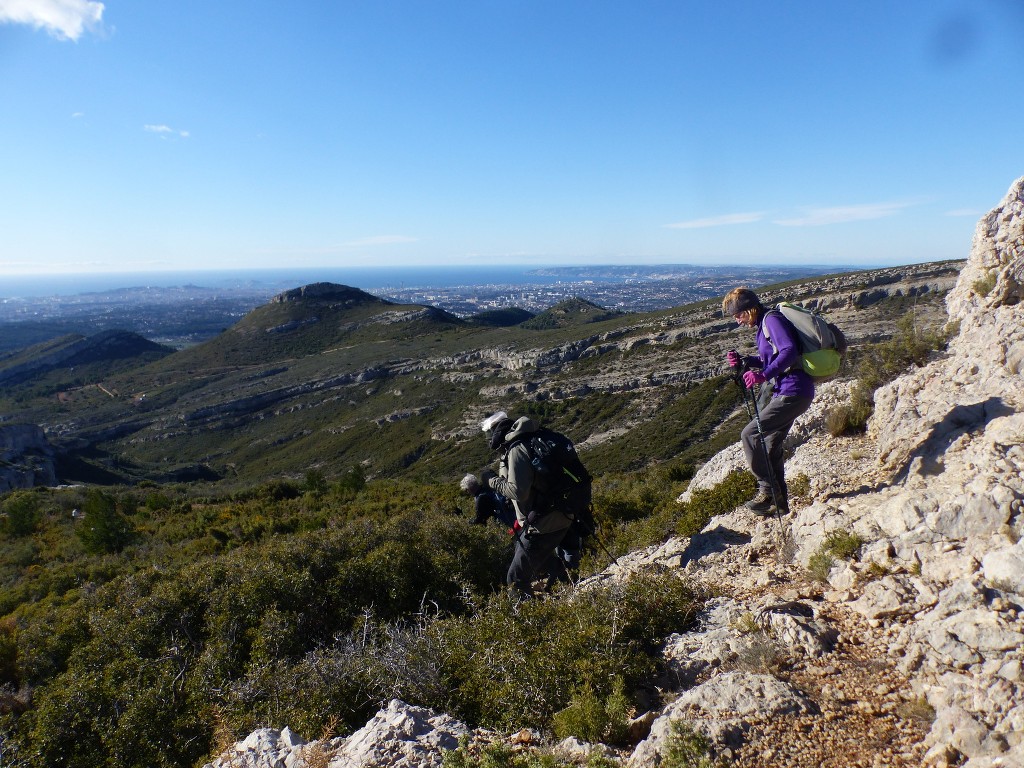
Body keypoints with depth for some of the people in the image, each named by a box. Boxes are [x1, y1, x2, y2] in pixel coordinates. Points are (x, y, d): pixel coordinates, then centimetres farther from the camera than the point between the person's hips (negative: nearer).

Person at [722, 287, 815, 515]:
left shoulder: (772, 320, -12)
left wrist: (763, 375, -35)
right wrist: (744, 362, 8)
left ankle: (767, 489, -2)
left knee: (749, 435, -12)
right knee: (771, 445, 15)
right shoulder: (763, 325, 18)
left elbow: (789, 351, -26)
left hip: (793, 392, -11)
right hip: (784, 392, 11)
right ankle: (780, 502, 24)